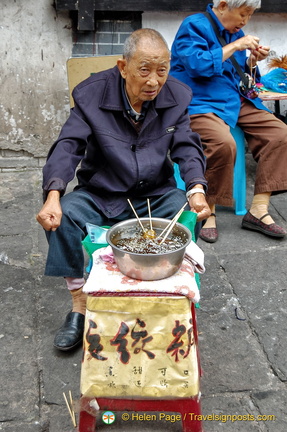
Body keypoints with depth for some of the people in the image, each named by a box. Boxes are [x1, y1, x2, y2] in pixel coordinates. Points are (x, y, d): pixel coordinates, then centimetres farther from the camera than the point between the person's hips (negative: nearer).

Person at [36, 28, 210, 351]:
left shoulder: (177, 96, -2)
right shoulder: (91, 94, -10)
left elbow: (186, 147, -6)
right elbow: (68, 146, -17)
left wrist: (197, 189, -28)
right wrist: (53, 196, -35)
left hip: (155, 194, 1)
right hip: (100, 195, -1)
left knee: (191, 215, -28)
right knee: (62, 215, -28)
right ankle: (79, 304, -11)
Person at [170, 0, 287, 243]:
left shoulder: (236, 33, 17)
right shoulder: (194, 26, -5)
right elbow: (198, 66, -21)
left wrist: (253, 60, 3)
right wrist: (235, 46, -14)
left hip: (236, 102, 8)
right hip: (200, 103, -8)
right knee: (223, 144, -36)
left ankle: (259, 211, -11)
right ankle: (208, 211, -14)